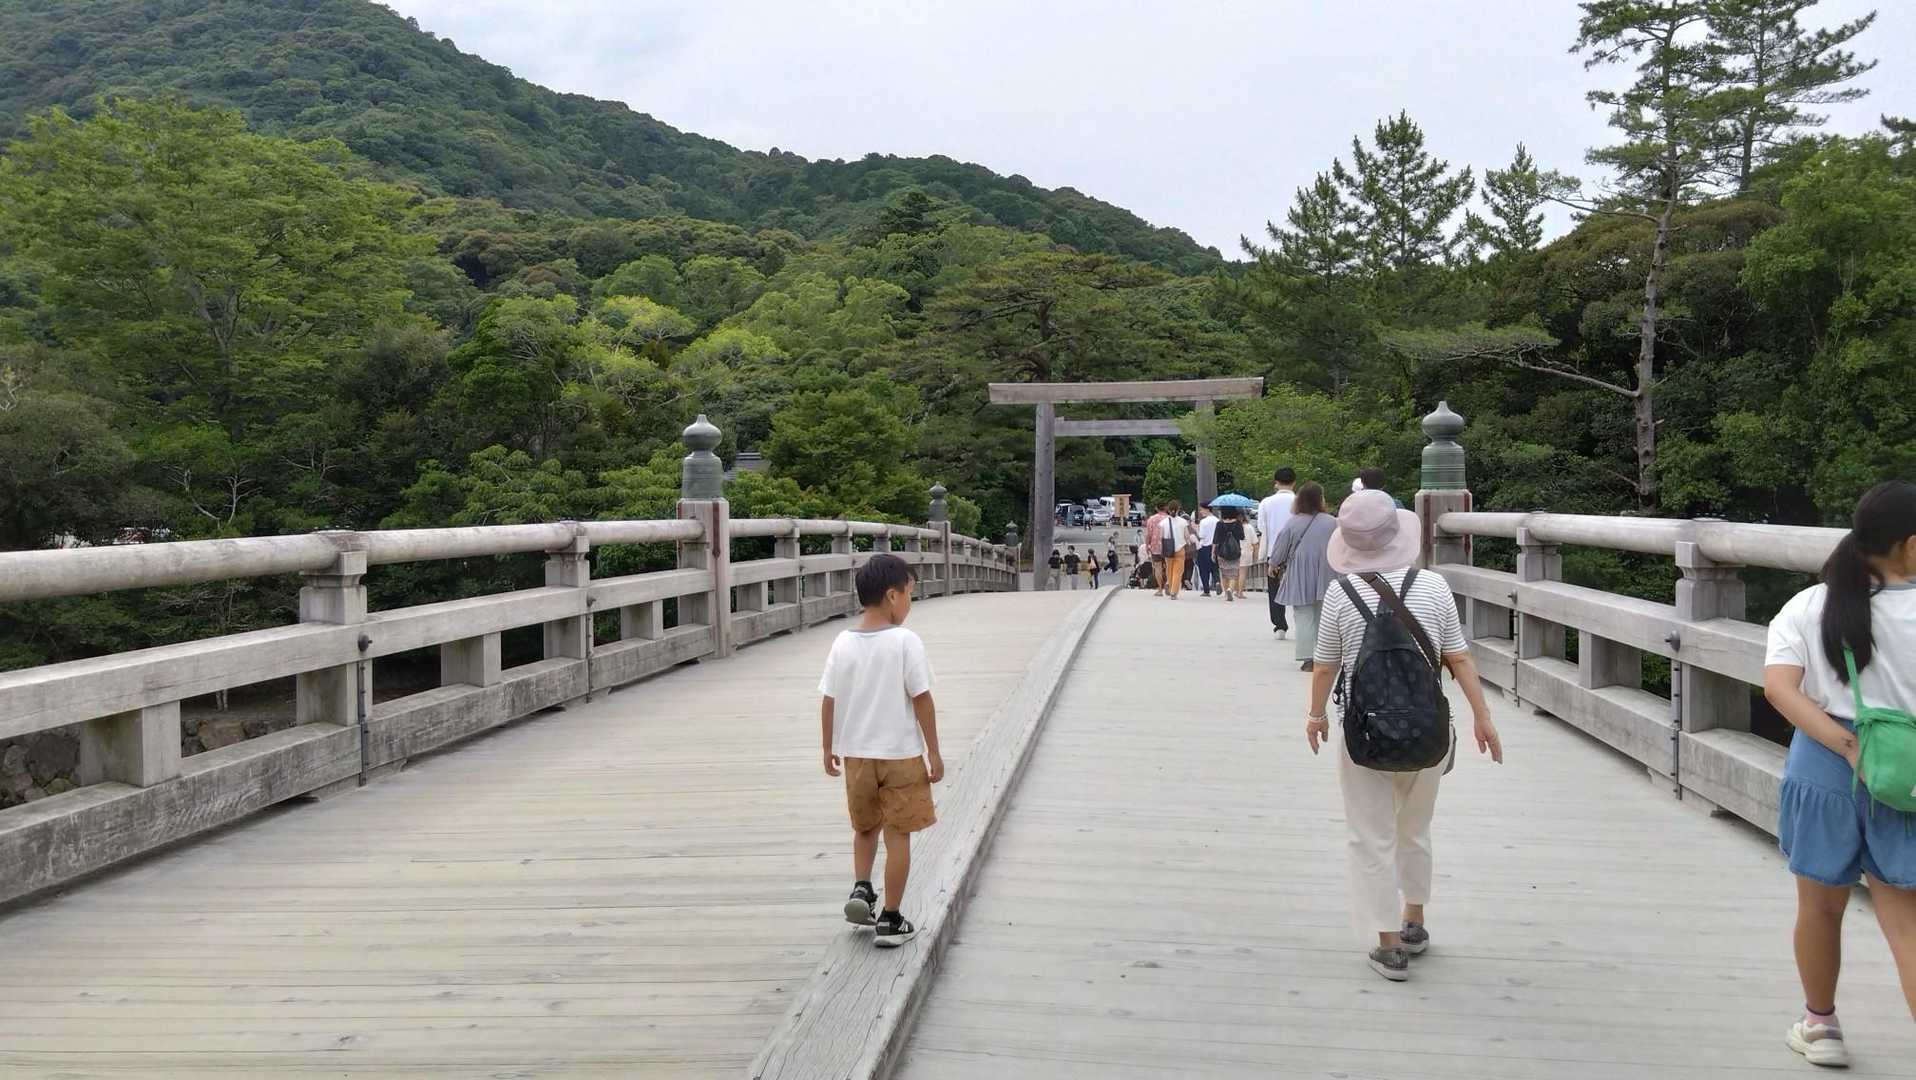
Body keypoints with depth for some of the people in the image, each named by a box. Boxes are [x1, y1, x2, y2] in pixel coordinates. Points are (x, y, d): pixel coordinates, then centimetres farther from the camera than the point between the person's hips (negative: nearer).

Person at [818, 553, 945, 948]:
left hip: (856, 753, 4)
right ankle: (890, 920, 10)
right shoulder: (905, 642, -14)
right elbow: (922, 700, -13)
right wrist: (934, 752, -5)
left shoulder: (843, 643, -2)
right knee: (898, 835, 6)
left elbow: (828, 701, 2)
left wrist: (829, 748, 14)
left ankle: (860, 889, 7)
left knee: (865, 827, 25)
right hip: (901, 754, -4)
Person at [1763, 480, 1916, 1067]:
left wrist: (1849, 746, -17)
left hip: (1826, 769, 1)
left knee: (1821, 905, 18)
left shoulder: (1808, 608, -3)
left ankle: (1820, 1024, 35)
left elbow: (1779, 687, -16)